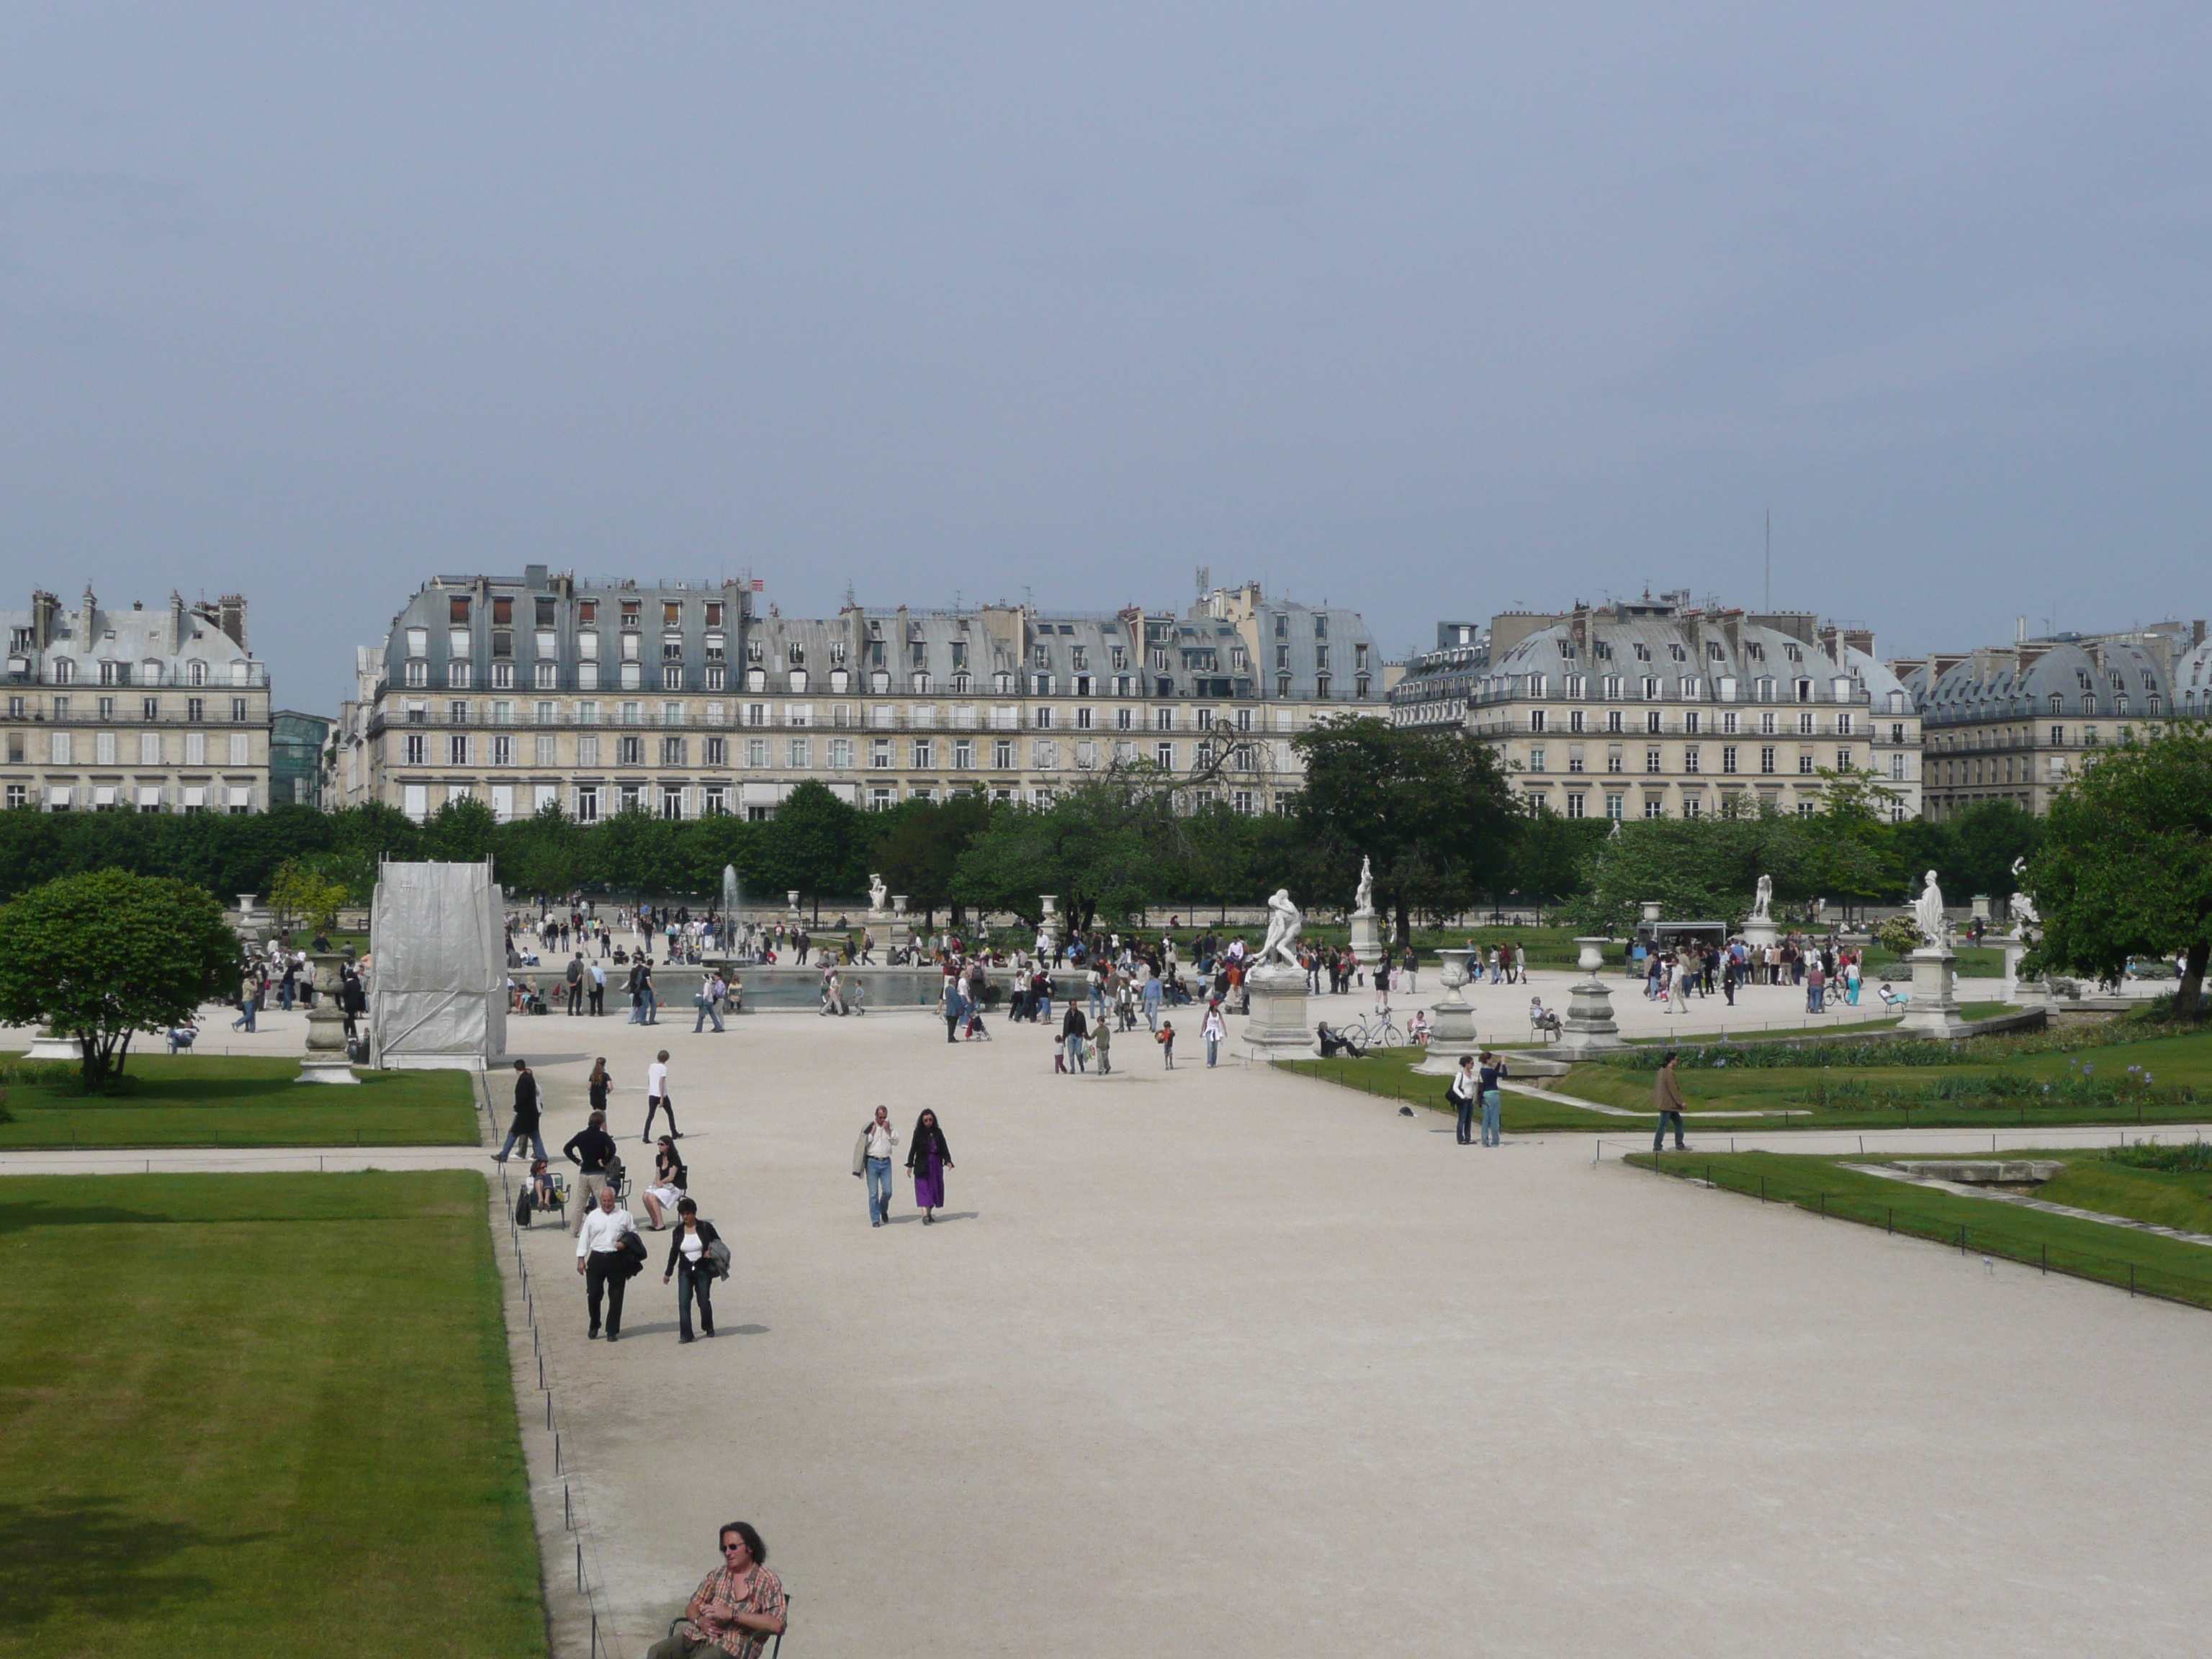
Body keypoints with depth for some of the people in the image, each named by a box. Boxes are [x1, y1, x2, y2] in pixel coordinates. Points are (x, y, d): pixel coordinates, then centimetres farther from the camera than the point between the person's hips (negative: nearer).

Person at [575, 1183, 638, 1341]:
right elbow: (584, 1238, 8)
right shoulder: (593, 1216, 7)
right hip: (597, 1258, 0)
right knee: (593, 1294, 0)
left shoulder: (624, 1216, 6)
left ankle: (613, 1331, 10)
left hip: (617, 1259, 0)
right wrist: (581, 1259, 3)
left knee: (616, 1296, 2)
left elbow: (634, 1234, 14)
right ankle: (594, 1327, 21)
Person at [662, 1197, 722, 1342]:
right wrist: (668, 1273, 14)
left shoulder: (706, 1228, -4)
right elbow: (674, 1252, 11)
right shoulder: (678, 1231, 4)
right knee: (683, 1303, -9)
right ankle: (685, 1334, -8)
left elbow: (718, 1243, 7)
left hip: (703, 1270, -2)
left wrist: (712, 1252, -15)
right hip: (685, 1271, 2)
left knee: (704, 1301, 7)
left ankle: (708, 1328, 31)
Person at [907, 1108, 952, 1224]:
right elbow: (913, 1149, -1)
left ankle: (930, 1212, 25)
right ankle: (925, 1215, -20)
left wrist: (948, 1161, -9)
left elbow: (944, 1148, 5)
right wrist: (910, 1165, -5)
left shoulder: (938, 1133, 5)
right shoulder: (918, 1133, -2)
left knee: (936, 1188, 9)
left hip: (936, 1164, 4)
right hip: (922, 1165, -4)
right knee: (923, 1189, -10)